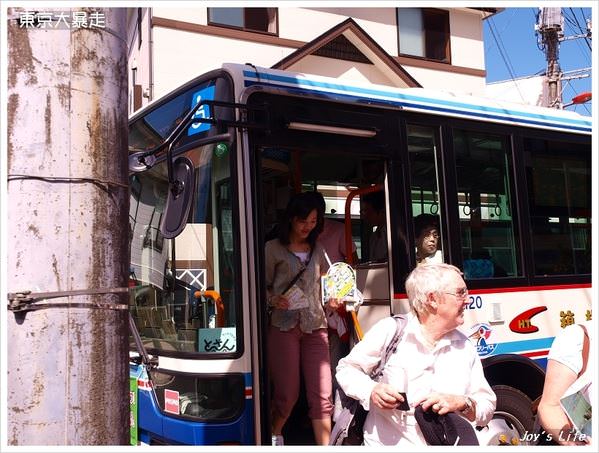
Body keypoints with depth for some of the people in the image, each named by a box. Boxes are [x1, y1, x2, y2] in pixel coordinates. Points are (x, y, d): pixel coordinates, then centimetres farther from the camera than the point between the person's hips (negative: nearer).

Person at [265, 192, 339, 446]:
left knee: (321, 394, -4)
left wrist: (332, 300, 5)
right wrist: (273, 300, -17)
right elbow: (263, 286, 3)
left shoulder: (317, 250, 16)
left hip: (315, 326, 4)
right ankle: (274, 435, 31)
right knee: (288, 393, 1)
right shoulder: (273, 249, 2)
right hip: (284, 326, -3)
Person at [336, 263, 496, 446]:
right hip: (386, 443, -3)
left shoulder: (465, 347, 12)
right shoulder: (390, 330, -1)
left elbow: (488, 407, 14)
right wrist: (372, 391, -13)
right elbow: (347, 369, 6)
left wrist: (462, 403, -8)